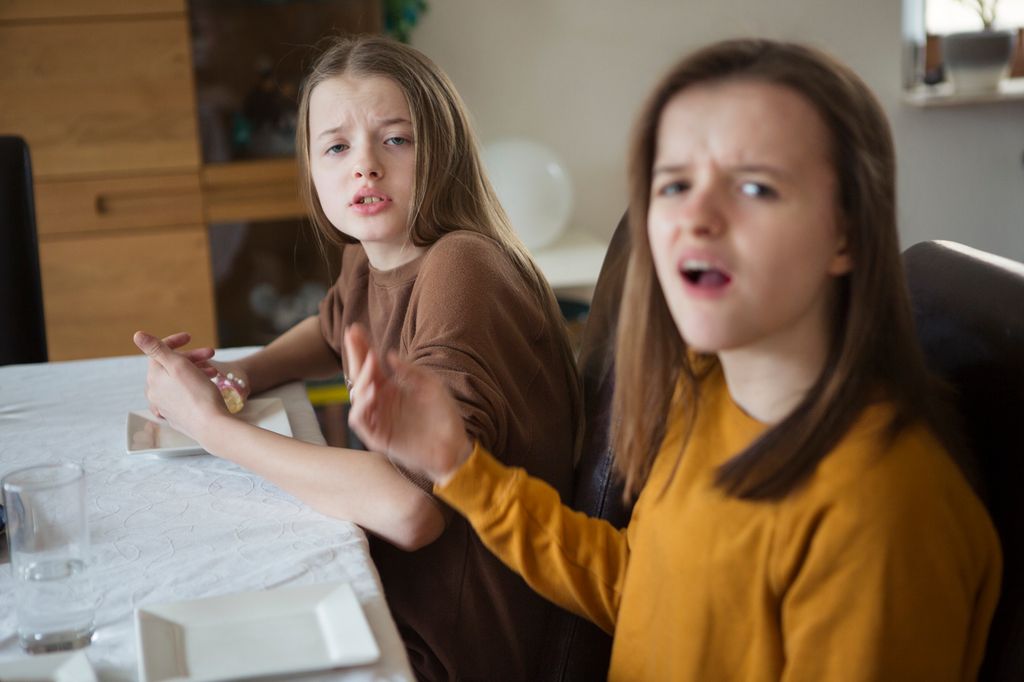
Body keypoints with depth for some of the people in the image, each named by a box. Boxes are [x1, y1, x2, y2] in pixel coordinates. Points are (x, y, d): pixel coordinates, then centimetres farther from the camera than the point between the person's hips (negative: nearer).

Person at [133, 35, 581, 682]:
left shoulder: (458, 270, -25)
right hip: (394, 592, 7)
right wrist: (241, 372, 4)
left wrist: (213, 424, -23)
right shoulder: (369, 258, 2)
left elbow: (411, 507, -35)